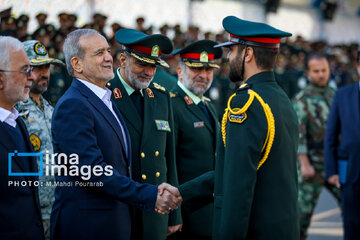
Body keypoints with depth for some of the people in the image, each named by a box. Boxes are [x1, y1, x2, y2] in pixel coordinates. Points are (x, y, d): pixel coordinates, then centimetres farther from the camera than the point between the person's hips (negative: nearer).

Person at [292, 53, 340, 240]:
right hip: (313, 164, -5)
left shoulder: (335, 96, 12)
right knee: (304, 210, 0)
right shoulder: (302, 99, -7)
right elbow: (298, 132, -13)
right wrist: (304, 164, -21)